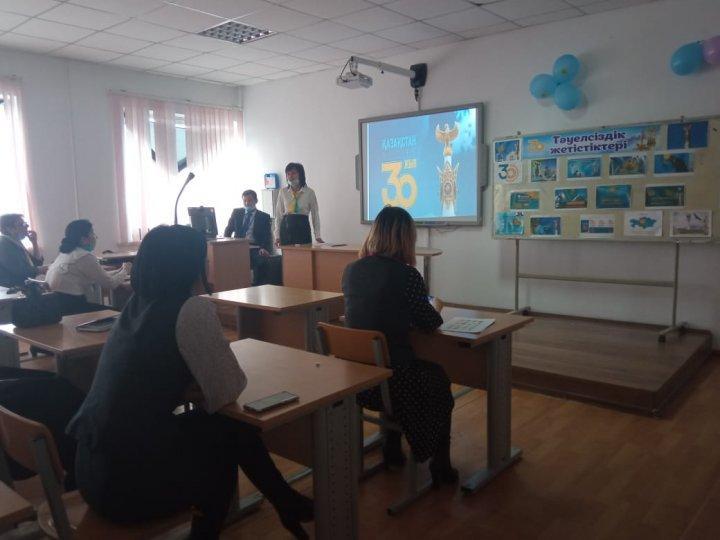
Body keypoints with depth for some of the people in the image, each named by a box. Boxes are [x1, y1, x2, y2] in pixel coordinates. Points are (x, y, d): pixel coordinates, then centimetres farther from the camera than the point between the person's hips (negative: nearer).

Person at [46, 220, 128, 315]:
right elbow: (110, 284, -9)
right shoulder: (85, 257, -14)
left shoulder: (67, 253, 14)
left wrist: (120, 271, 23)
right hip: (69, 307, -9)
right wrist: (124, 272, 9)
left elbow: (99, 276, 17)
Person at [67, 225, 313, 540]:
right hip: (129, 481, -7)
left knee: (229, 426, 18)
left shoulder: (135, 305, 7)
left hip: (92, 469, 7)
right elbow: (227, 392, -11)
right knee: (232, 432, 14)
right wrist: (202, 384, 8)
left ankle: (286, 505, 35)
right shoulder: (193, 309, -17)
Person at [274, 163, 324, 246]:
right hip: (286, 227, 1)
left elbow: (315, 214, 4)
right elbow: (278, 214, 7)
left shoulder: (309, 192, 3)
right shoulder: (283, 192, 7)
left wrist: (317, 236, -3)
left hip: (302, 227, -1)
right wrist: (277, 235, 0)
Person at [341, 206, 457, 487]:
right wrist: (434, 308, 16)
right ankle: (440, 466, 35)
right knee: (439, 379, 26)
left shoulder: (350, 270, -2)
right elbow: (429, 323, -6)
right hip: (392, 379, -5)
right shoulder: (406, 274, -18)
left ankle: (392, 449, 40)